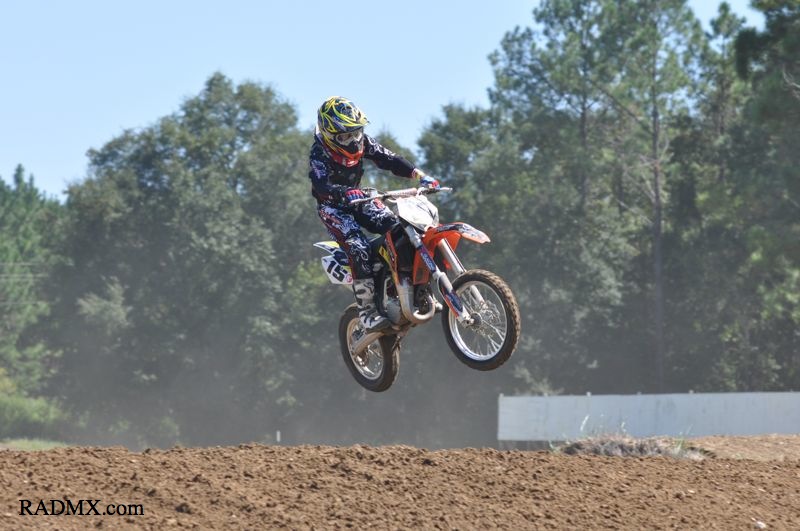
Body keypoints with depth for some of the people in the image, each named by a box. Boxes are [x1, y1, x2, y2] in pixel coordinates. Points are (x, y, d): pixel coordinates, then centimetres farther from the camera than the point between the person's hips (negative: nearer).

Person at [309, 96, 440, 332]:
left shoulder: (362, 142, -5)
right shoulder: (319, 153, -23)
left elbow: (389, 159, -8)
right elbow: (321, 185, -38)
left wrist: (420, 175, -22)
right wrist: (347, 193, -58)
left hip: (358, 198, 6)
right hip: (332, 207, -6)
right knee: (359, 249, -26)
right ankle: (367, 312, -24)